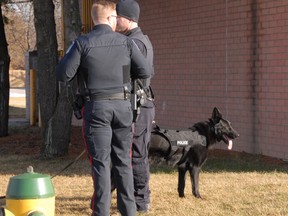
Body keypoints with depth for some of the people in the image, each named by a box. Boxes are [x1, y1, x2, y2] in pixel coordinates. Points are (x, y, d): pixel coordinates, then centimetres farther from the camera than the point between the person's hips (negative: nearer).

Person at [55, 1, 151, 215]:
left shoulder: (82, 43, -6)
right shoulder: (126, 42, -1)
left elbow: (63, 74, -6)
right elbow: (146, 71, -1)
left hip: (96, 106, -2)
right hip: (122, 105, 2)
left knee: (101, 161, 1)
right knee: (123, 160, 11)